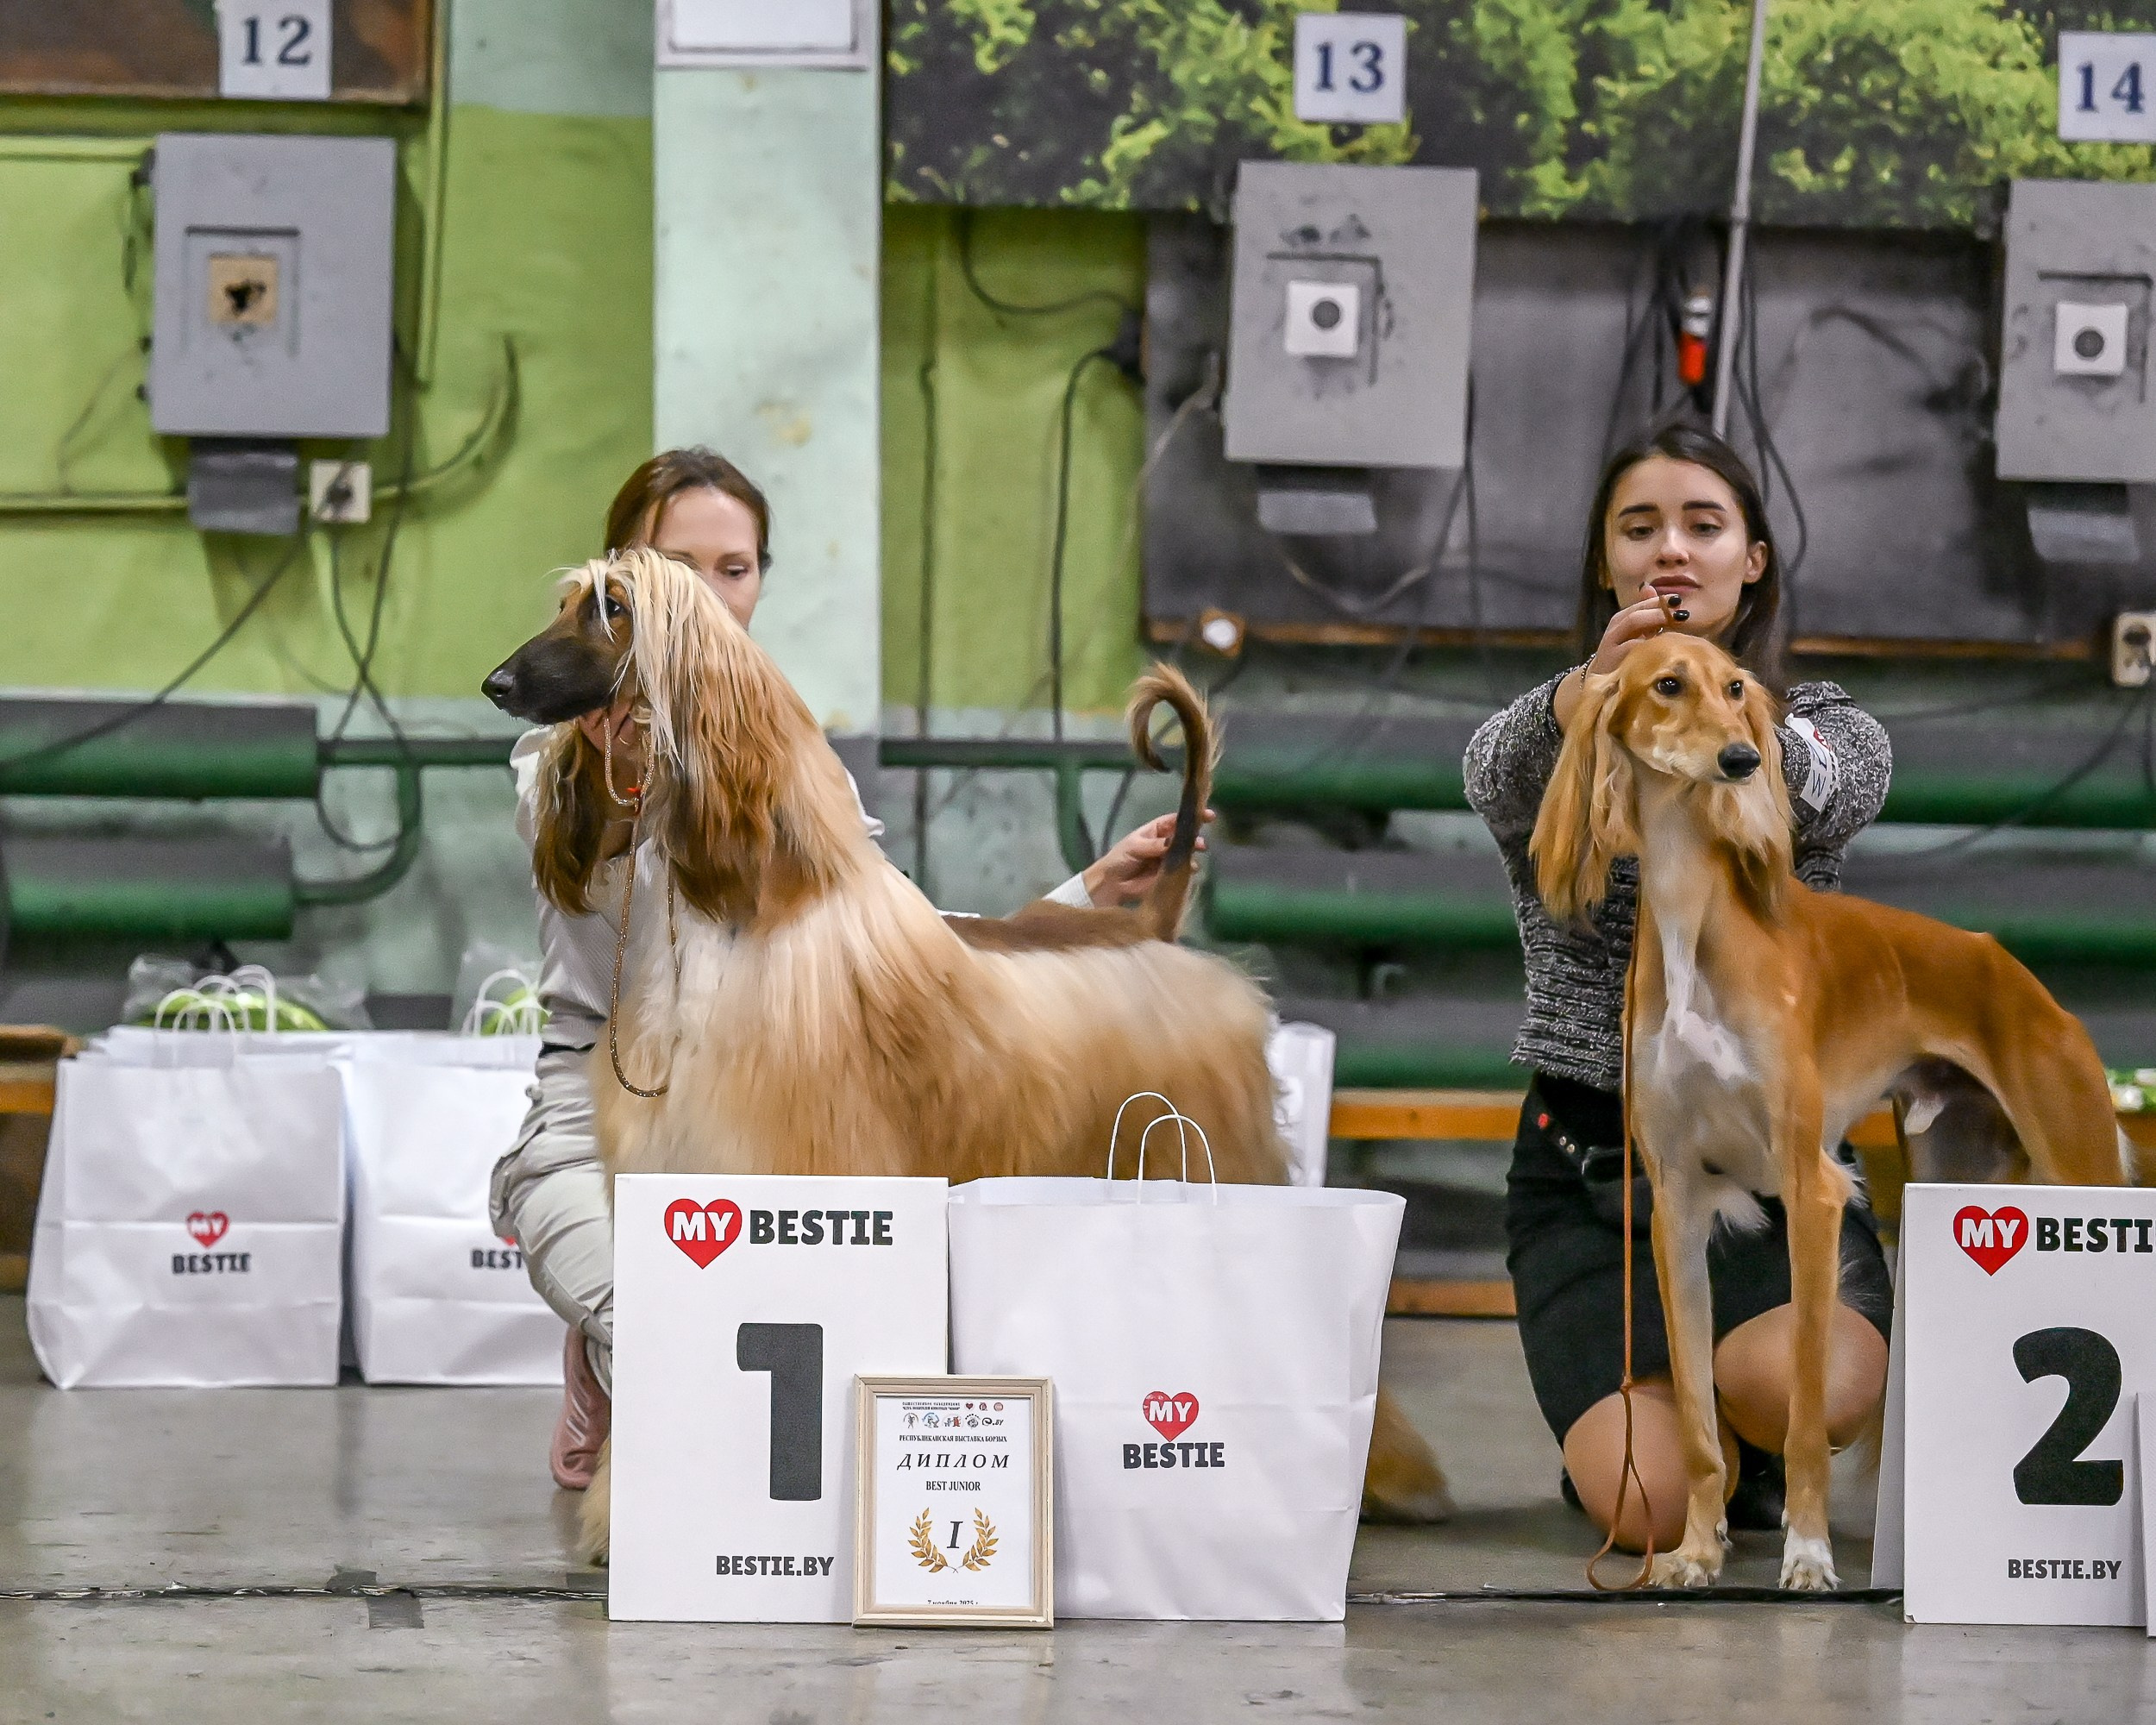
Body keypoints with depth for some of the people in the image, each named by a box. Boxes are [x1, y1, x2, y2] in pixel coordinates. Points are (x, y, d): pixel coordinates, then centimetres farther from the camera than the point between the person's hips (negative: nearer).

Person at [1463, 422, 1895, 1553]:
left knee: (1804, 1386, -34)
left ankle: (1747, 1447, 7)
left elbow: (1815, 786, -23)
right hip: (1587, 1169, 0)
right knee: (1652, 1513, -22)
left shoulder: (1829, 730, 4)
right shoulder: (1543, 740, 4)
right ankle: (1631, 1410, 18)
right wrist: (1589, 693, -47)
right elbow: (1500, 776, -23)